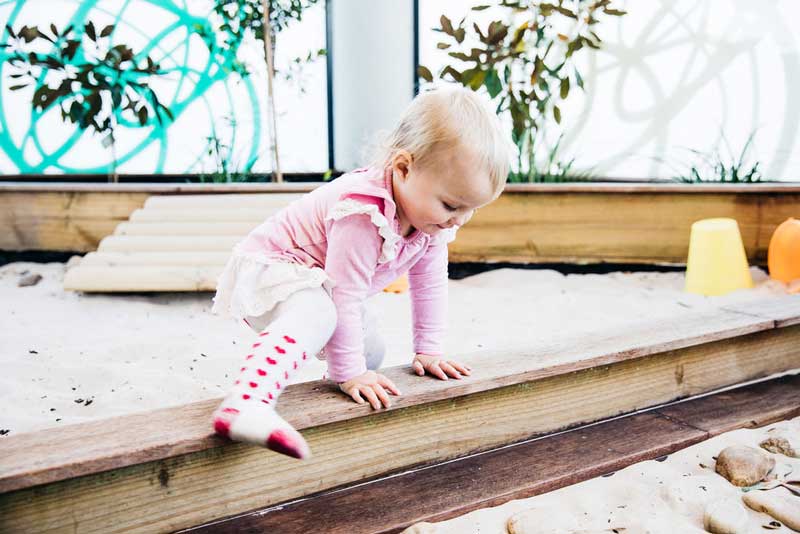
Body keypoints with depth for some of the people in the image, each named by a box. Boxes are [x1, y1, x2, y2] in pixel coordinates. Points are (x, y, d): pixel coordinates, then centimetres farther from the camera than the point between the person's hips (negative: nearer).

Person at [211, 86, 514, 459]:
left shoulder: (432, 218, -7)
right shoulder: (363, 213, -36)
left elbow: (429, 284, 4)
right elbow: (345, 295, -33)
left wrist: (429, 350, 5)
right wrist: (349, 372, -28)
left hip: (318, 283, 10)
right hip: (267, 269, -9)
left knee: (371, 352, 19)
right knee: (315, 314, -41)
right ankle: (245, 404, -58)